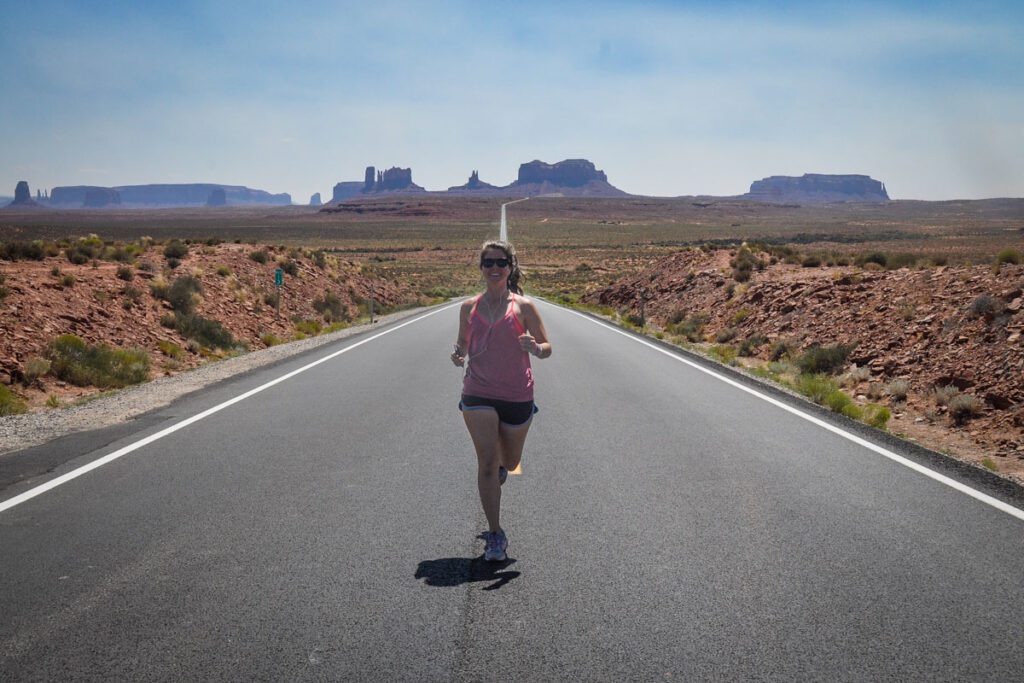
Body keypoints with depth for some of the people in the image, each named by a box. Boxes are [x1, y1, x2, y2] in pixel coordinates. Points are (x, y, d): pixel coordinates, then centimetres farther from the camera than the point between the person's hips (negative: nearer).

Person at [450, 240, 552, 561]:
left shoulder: (523, 306, -2)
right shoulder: (469, 307, 5)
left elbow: (547, 348, 0)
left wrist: (535, 348, -24)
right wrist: (458, 353, -6)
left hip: (517, 396, 0)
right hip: (478, 394, 0)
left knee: (509, 463, 15)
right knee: (486, 462, -11)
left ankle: (500, 465, 54)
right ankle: (495, 535, -3)